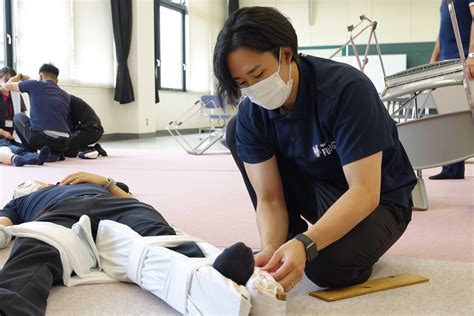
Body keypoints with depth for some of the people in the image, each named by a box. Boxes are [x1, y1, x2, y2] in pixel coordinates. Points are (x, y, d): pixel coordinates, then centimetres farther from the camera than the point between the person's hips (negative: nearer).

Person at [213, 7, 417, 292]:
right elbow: (269, 198, -14)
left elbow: (364, 191, -34)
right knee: (236, 131, -11)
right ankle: (287, 241, -2)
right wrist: (271, 248, -35)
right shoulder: (251, 114, -15)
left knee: (327, 265, -35)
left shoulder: (348, 89, -30)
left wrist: (305, 244, -46)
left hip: (376, 200, -5)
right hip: (317, 189, 5)